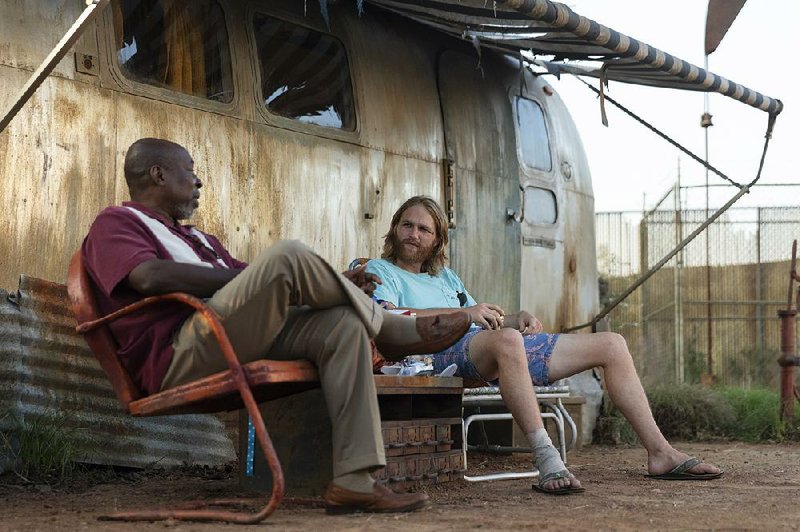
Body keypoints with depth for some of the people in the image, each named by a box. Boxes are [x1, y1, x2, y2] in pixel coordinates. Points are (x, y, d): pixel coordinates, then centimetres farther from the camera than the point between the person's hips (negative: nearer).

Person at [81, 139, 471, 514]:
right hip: (179, 355, -8)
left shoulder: (195, 237, 35)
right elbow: (151, 276, -13)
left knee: (341, 324, -15)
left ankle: (352, 480, -25)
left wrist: (334, 285, 16)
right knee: (288, 256, -23)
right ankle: (396, 331, 1)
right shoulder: (116, 222, 8)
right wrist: (242, 277, -9)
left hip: (241, 341, 9)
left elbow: (249, 281, 30)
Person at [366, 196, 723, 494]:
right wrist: (464, 312, -19)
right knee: (507, 340, -45)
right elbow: (387, 317, -12)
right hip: (445, 352, -8)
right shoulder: (379, 271, 11)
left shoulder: (445, 276, 35)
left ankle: (660, 453, 1)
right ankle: (546, 459, -48)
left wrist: (520, 317, 6)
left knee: (611, 345, 3)